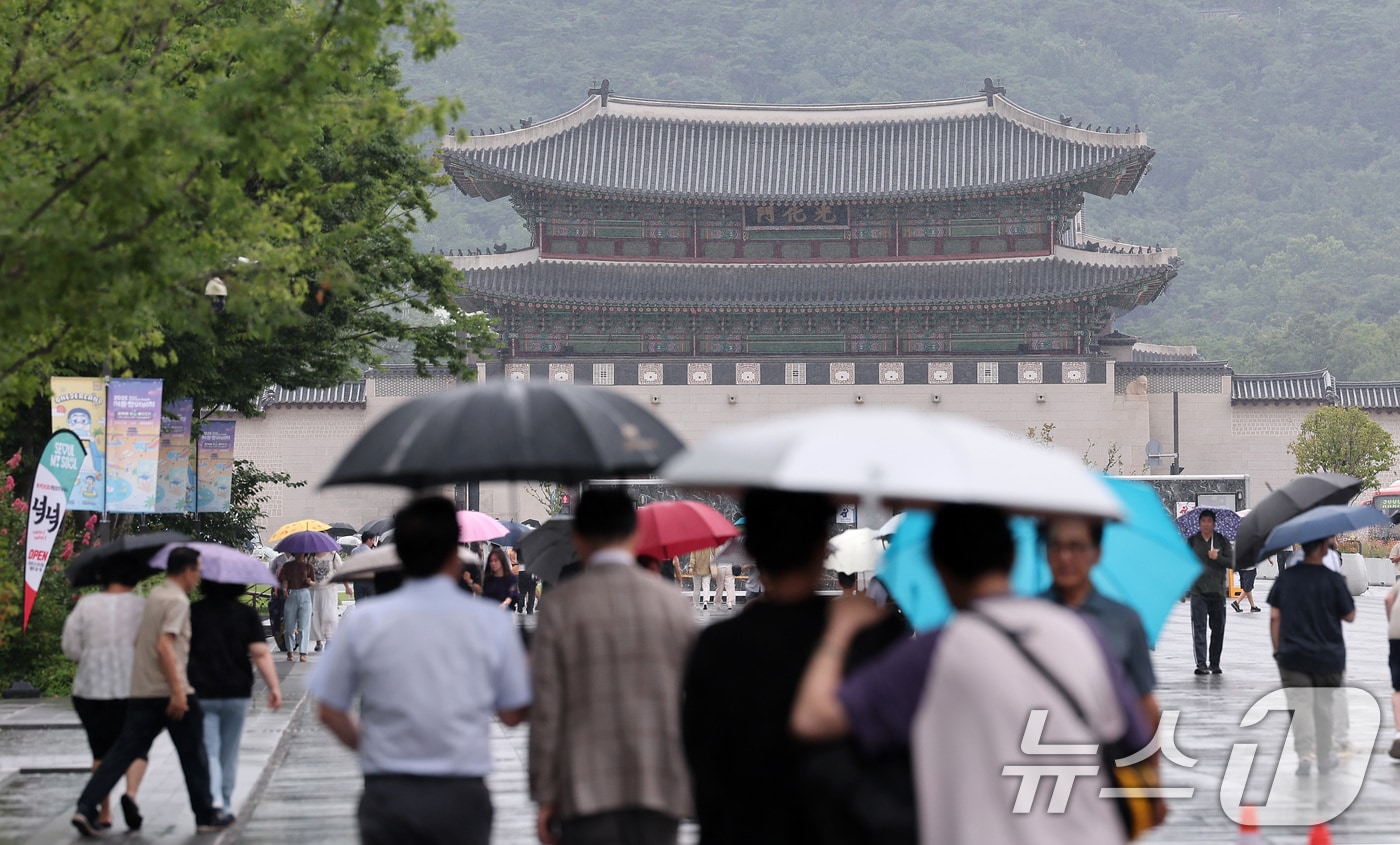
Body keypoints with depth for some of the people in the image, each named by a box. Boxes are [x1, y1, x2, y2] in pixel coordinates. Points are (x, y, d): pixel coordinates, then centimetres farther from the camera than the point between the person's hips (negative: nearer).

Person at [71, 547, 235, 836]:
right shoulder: (178, 600, -11)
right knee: (193, 756, 7)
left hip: (141, 692, 8)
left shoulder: (154, 595, 15)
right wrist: (178, 691, -23)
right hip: (170, 691, -8)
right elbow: (164, 646, -21)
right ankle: (206, 817, 15)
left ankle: (86, 809, -9)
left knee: (124, 751, 3)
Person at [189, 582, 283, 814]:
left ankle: (213, 798, -23)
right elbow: (260, 653, -9)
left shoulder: (192, 612, -2)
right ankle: (226, 805, 21)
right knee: (229, 753, 14)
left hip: (201, 693, -1)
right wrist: (274, 687, -7)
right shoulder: (246, 614, -2)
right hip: (237, 693, 1)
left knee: (208, 751, -2)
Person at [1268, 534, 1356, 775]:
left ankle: (1304, 752, -22)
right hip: (1328, 656, -1)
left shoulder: (1286, 577, -2)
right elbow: (1350, 616, -3)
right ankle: (1325, 758, 25)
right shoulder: (1333, 580, -11)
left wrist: (1277, 649, 9)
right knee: (1324, 706, 15)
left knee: (1299, 703, -1)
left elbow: (1274, 616, 0)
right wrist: (1345, 589, 13)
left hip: (1293, 655, 1)